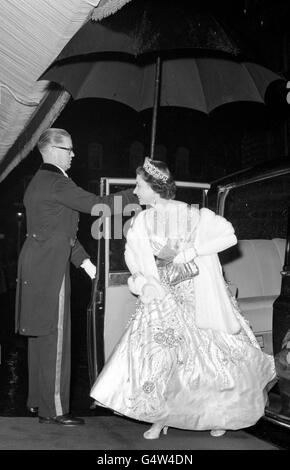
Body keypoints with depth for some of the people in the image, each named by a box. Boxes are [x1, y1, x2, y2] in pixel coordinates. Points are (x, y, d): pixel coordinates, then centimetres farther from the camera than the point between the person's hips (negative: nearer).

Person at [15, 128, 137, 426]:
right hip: (50, 266, -10)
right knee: (55, 337, -5)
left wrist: (82, 258, 16)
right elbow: (95, 205, -20)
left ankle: (38, 400, 24)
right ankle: (53, 409, 1)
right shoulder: (55, 183, -15)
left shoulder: (39, 182, 17)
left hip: (37, 264, 10)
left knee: (41, 334, 15)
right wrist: (137, 197, -12)